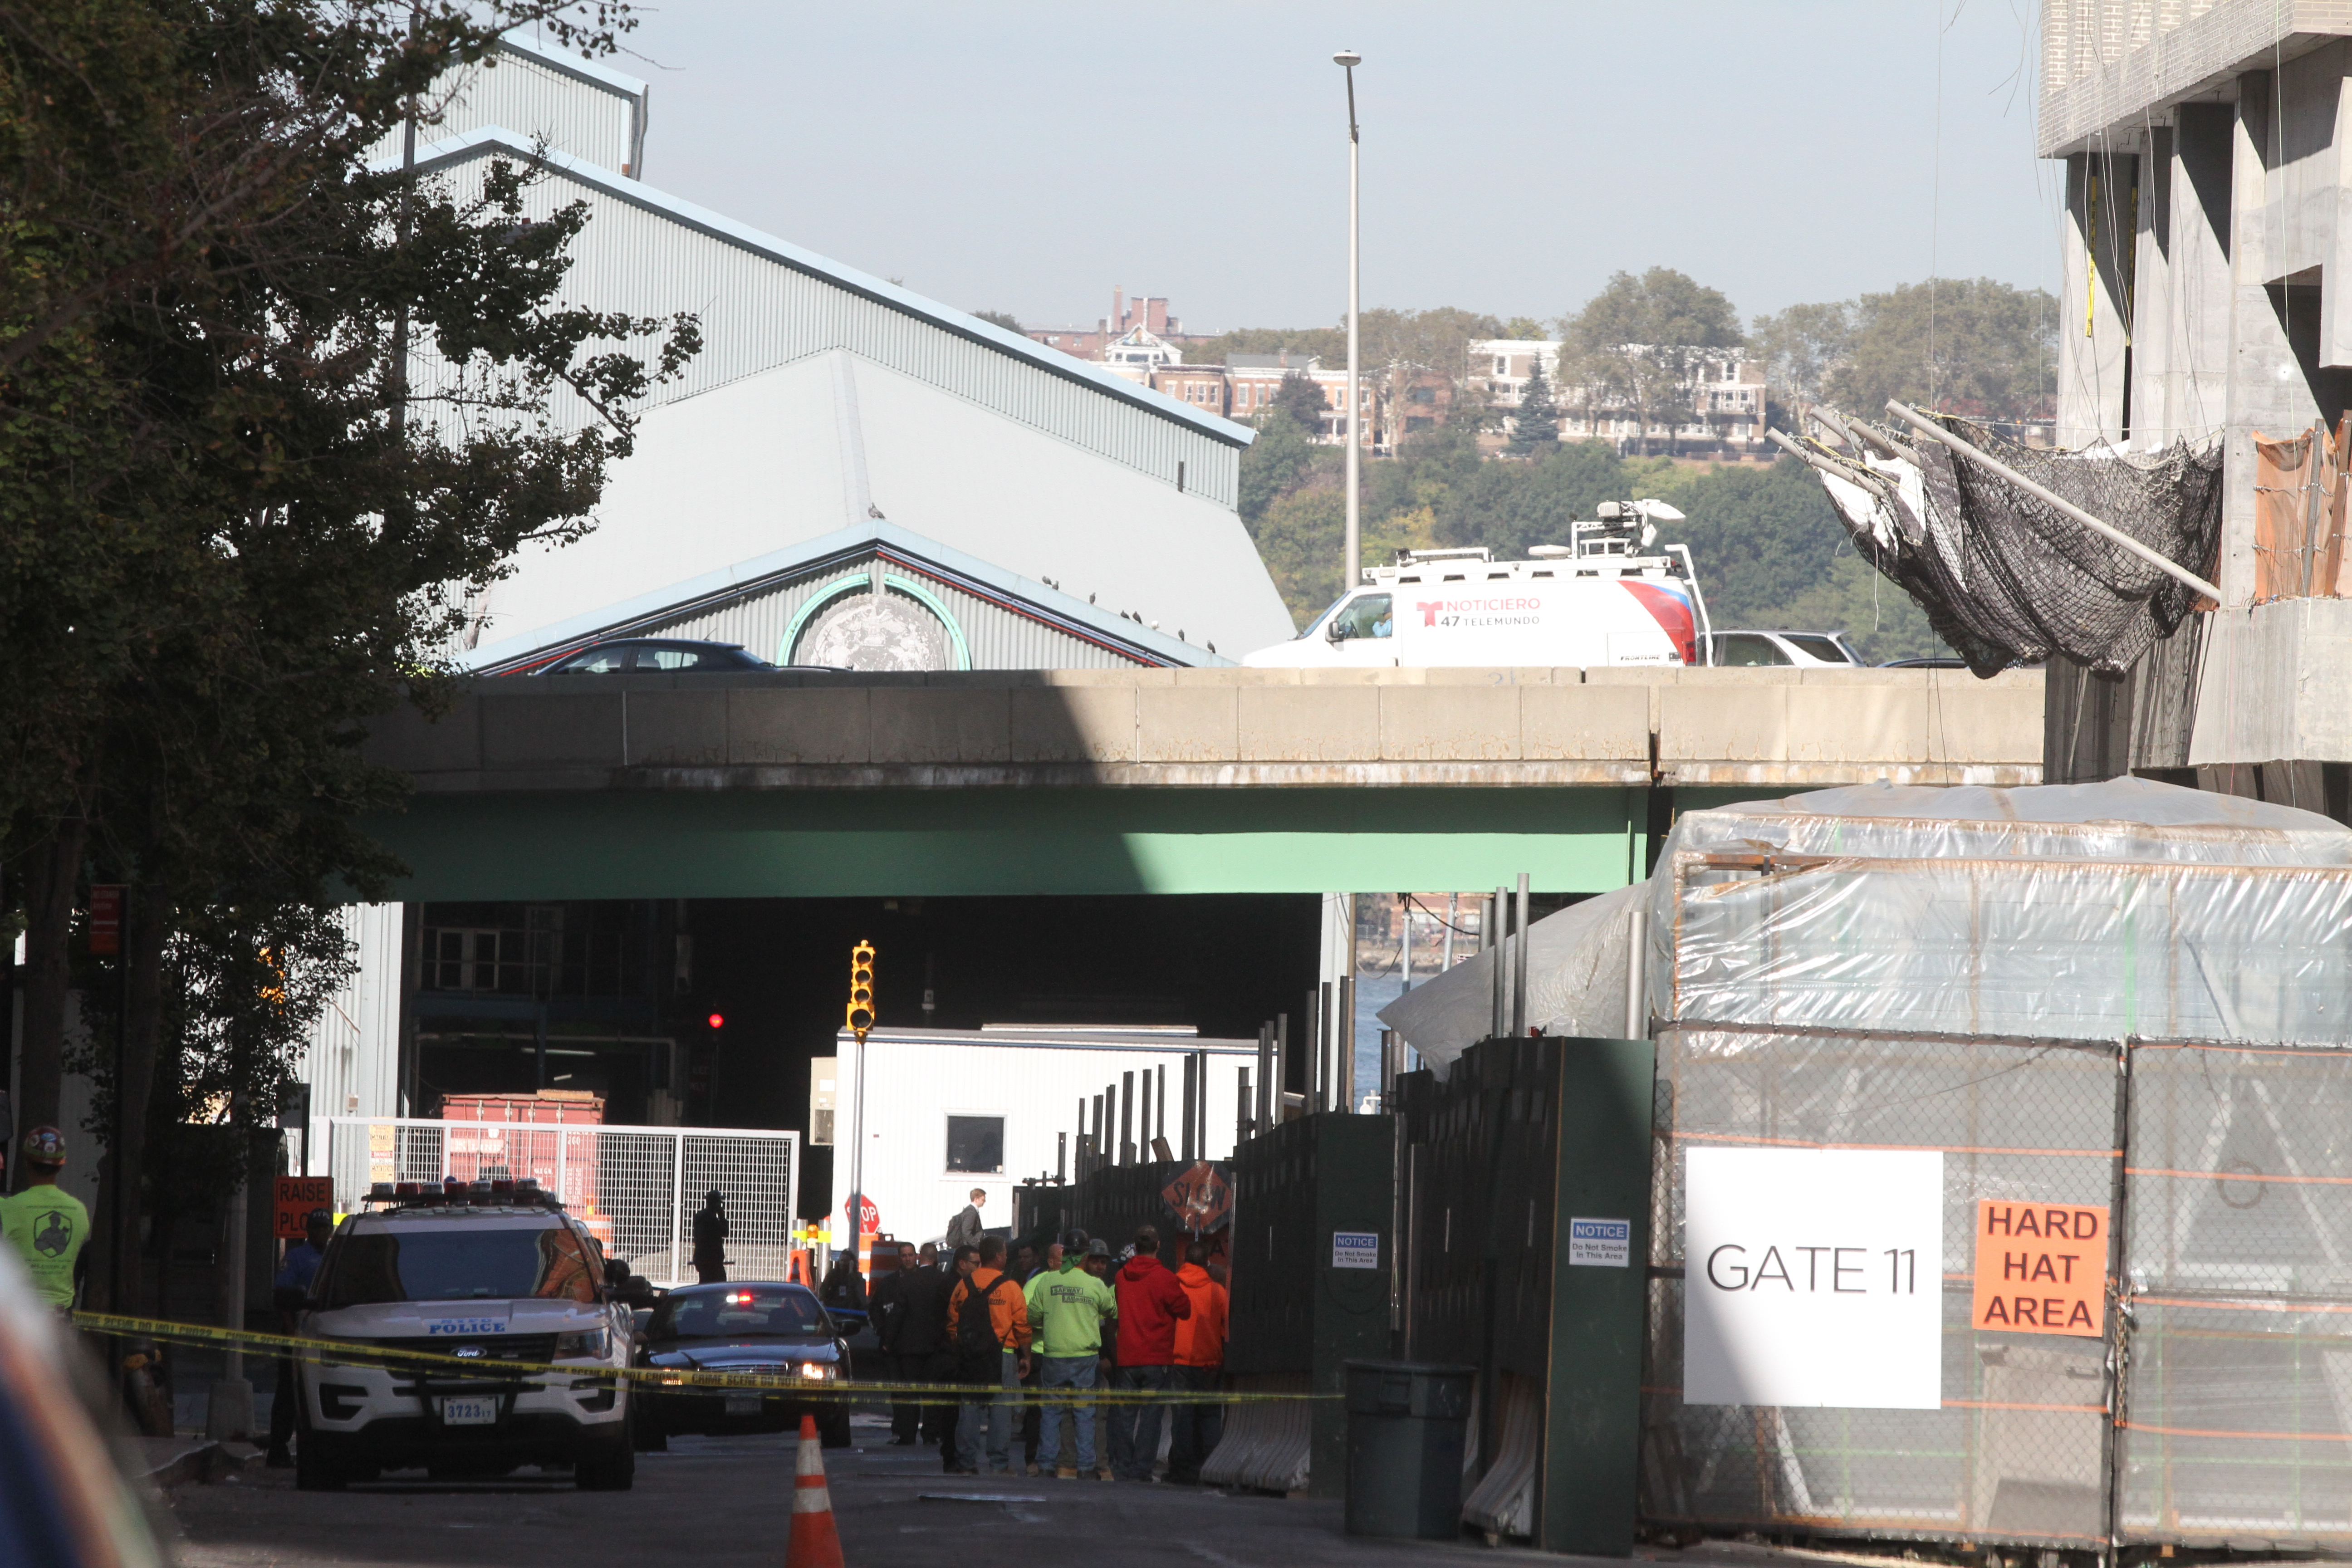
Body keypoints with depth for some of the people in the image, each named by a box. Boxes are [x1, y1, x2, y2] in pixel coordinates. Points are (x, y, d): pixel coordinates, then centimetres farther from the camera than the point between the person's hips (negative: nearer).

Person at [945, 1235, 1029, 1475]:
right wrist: (1025, 1357, 6)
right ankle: (1000, 1464, -3)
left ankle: (966, 1463, 6)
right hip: (1002, 1355, -3)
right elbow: (1022, 1326, -4)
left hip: (969, 1357, 3)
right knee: (1001, 1410, -1)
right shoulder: (1010, 1287, -6)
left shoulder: (964, 1286, 4)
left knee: (968, 1410, 6)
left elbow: (953, 1321, 8)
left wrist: (959, 1353, 17)